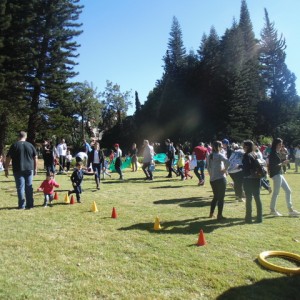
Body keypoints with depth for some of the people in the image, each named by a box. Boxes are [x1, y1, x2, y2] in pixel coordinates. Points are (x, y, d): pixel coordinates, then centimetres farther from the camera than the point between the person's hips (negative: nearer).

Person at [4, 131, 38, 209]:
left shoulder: (14, 145, -3)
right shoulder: (30, 145, 3)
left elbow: (8, 158, -4)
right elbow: (35, 158, 6)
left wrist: (6, 169, 3)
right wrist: (35, 169, 13)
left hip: (18, 170, -2)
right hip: (29, 169, 2)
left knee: (20, 187, 3)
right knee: (29, 187, 9)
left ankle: (22, 205, 6)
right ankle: (30, 204, 12)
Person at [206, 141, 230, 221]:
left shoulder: (209, 156, 11)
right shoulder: (219, 155, -11)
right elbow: (227, 162, -28)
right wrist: (225, 169, -13)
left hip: (212, 179, 7)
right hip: (220, 178, -7)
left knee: (215, 196, 20)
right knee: (221, 197, 2)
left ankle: (211, 213, 25)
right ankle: (219, 215, 5)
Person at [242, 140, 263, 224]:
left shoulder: (247, 155, -12)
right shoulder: (255, 155, 10)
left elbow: (246, 168, -18)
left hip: (249, 179, -7)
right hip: (256, 179, 7)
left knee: (249, 199, 0)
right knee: (257, 198, 10)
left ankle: (249, 218, 5)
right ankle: (259, 217, 16)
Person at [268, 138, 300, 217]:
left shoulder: (278, 153, 14)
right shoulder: (273, 154, -15)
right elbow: (273, 166, -21)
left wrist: (283, 162, 4)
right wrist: (282, 163, -17)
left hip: (279, 174, 10)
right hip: (276, 175, -10)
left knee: (288, 191, 11)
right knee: (276, 192, -3)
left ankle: (290, 210, 18)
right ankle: (272, 210, 10)